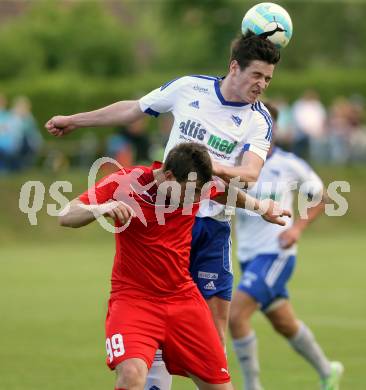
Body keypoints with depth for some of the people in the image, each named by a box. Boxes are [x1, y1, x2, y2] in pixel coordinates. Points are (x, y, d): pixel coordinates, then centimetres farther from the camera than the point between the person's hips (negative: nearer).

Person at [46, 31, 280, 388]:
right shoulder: (188, 88, -1)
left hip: (212, 222, 0)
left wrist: (216, 168, -40)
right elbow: (133, 109, 14)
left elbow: (250, 174, -18)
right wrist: (75, 120, 21)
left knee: (217, 309, -4)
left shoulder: (259, 120, -4)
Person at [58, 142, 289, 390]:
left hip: (183, 299, 5)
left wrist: (261, 207, 14)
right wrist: (101, 208, -39)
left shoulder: (196, 185, -4)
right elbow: (66, 217, -22)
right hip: (133, 298, -4)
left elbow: (225, 192, 21)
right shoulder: (124, 183, -17)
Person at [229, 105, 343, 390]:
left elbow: (319, 199, 5)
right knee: (284, 324, 19)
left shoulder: (290, 165, -8)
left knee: (236, 314, -20)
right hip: (248, 255, 6)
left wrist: (298, 228, -10)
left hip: (276, 252, -5)